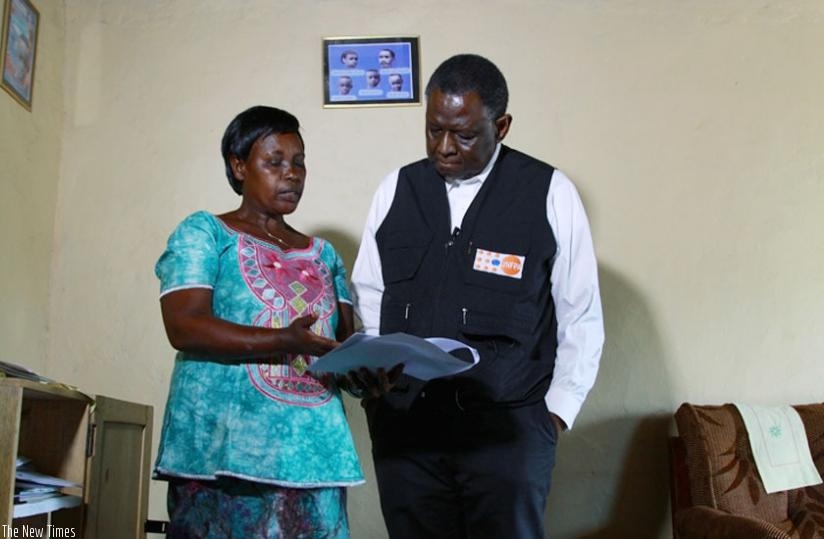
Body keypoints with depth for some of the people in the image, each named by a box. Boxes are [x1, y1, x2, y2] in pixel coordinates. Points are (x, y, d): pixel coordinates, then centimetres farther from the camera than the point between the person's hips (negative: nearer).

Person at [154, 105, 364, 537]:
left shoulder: (323, 254, 18)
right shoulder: (204, 233, 3)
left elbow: (347, 340, 12)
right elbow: (183, 326, -10)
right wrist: (285, 341, -22)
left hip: (312, 450, 4)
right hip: (225, 447, -4)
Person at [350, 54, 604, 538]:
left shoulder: (550, 193, -4)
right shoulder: (395, 190, 5)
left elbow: (581, 317, 0)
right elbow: (367, 295, 11)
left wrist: (556, 413, -3)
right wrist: (364, 366, -4)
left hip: (510, 425, -2)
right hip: (403, 423, 3)